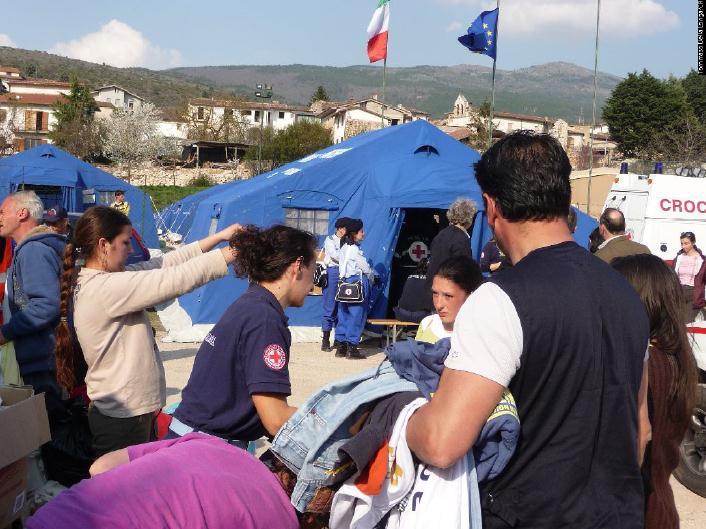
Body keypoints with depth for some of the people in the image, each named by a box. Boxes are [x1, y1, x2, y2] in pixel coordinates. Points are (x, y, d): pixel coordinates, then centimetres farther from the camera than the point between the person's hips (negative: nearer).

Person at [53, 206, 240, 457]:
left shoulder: (101, 279, 6)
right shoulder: (104, 288, -23)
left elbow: (163, 263, 6)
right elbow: (176, 280, -24)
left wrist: (219, 236, 3)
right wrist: (234, 253, -17)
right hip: (123, 417, -10)